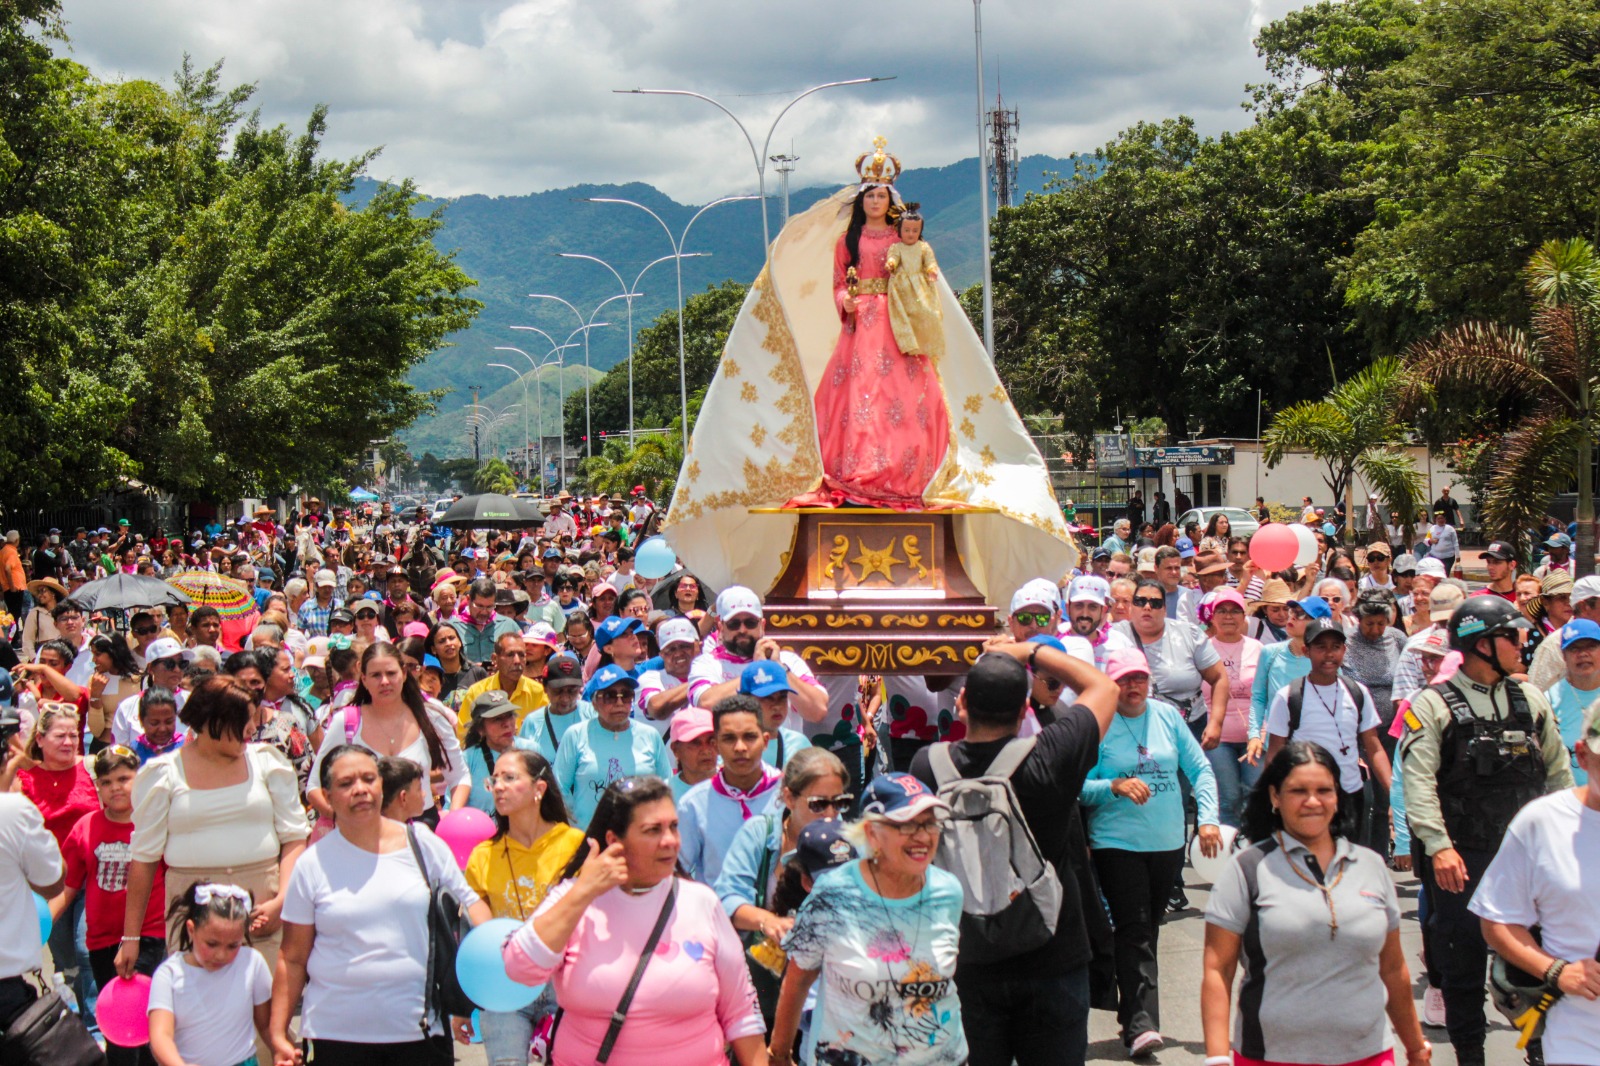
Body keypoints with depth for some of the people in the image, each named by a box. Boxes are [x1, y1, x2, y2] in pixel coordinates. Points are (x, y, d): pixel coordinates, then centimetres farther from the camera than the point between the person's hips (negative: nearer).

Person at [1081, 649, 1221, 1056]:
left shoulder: (1168, 716, 3)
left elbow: (1200, 769, 7)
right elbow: (1080, 788, -8)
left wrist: (1208, 818, -4)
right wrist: (1116, 786, -26)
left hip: (1168, 842, 4)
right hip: (1117, 843, -4)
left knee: (1148, 930, 14)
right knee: (1135, 931, -13)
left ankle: (1133, 1013, 27)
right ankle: (1140, 1023, -17)